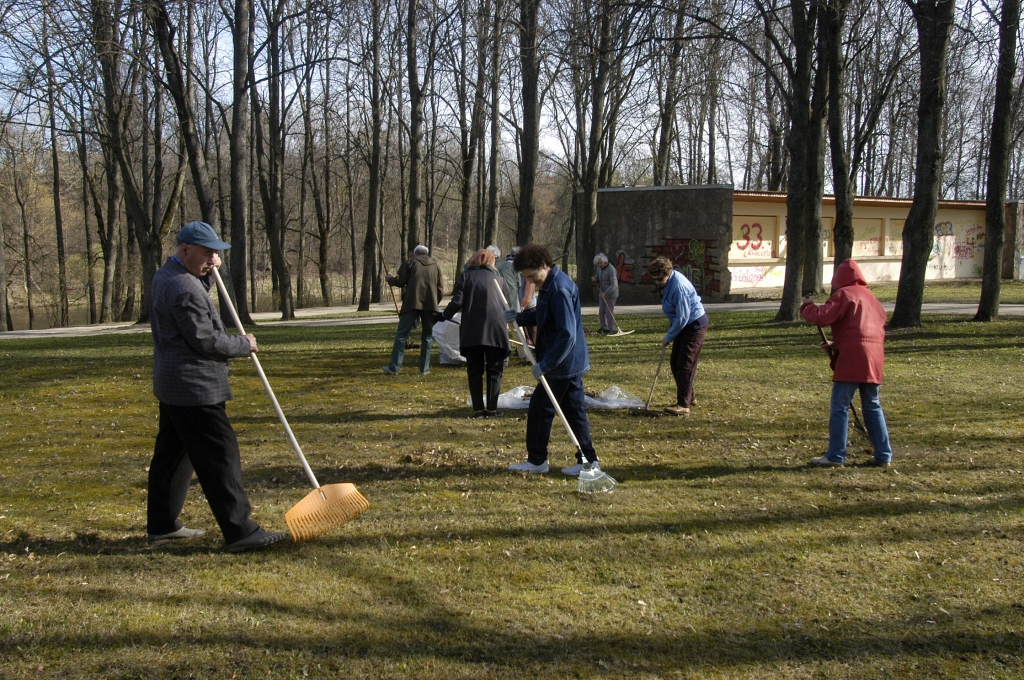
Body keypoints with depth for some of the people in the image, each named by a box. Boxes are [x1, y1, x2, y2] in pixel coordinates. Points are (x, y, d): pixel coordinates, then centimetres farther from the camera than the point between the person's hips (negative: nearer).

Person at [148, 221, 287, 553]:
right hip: (194, 388, -11)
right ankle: (239, 531, -9)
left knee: (172, 454, 17)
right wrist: (243, 344, -5)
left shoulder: (165, 275, 12)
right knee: (219, 455, -10)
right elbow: (205, 340, -20)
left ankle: (162, 524, 26)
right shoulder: (185, 289, -20)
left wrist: (208, 272, 13)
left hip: (172, 386, 11)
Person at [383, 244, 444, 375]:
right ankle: (424, 368, 6)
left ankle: (394, 367, -4)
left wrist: (390, 279, 19)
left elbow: (400, 281, -1)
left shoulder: (410, 263, 8)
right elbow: (440, 290, 13)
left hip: (411, 303, -3)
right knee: (427, 336, 9)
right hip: (430, 305, 3)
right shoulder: (435, 267, 18)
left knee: (401, 334, -1)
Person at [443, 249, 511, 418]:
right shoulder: (497, 278, 14)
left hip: (472, 332, -1)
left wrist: (446, 315, 14)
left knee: (475, 371, 8)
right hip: (496, 330, 1)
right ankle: (492, 409, 4)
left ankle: (478, 409, 5)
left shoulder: (465, 276, 7)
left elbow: (457, 302, -4)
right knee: (494, 371, 8)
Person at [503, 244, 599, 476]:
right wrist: (519, 317, 6)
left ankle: (536, 460, 12)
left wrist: (546, 364, -25)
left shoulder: (560, 290, -23)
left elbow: (567, 335, -27)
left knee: (539, 409, 1)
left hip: (563, 364, -10)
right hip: (570, 362, 10)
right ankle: (588, 460, 15)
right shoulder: (549, 285, 9)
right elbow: (542, 317, 24)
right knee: (573, 409, 12)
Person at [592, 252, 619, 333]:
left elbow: (614, 285, -27)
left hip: (611, 294, -8)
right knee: (601, 311, 8)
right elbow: (597, 279, 14)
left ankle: (611, 329, 6)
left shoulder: (611, 270, -23)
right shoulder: (600, 268, 3)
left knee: (609, 312, -4)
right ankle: (604, 328, 19)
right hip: (603, 293, 8)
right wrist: (594, 279, -9)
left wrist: (605, 293, -33)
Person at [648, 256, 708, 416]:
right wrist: (671, 324, 11)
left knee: (685, 365, -11)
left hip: (694, 325, -10)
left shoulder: (678, 287, -27)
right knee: (675, 363, 13)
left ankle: (684, 405, -10)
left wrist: (668, 337, -16)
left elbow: (682, 317, -24)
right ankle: (688, 397, 25)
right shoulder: (668, 281, 3)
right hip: (685, 325, 10)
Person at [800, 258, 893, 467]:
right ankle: (884, 455, 13)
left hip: (851, 359, -7)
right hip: (874, 359, 7)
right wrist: (836, 345, 26)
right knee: (873, 407, 14)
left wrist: (806, 306, 5)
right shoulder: (871, 297, 22)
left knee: (840, 407, -2)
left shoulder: (844, 295, -3)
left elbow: (823, 317, -15)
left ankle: (836, 455, -2)